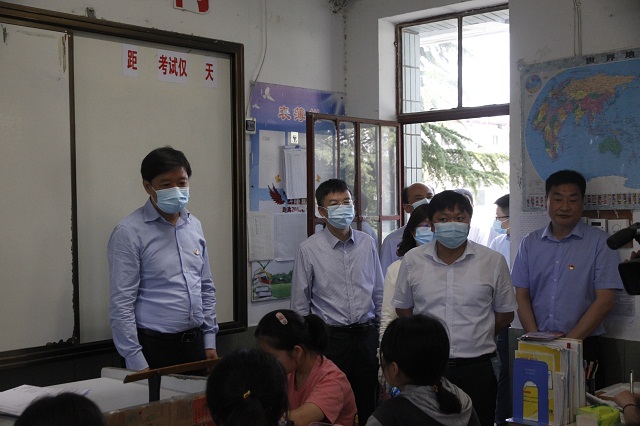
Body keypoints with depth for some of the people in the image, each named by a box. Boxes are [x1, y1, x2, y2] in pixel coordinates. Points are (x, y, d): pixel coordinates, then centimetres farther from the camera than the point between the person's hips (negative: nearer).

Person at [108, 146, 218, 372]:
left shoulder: (194, 226, 8)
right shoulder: (129, 232, -10)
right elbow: (121, 304, -12)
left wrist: (209, 341, 9)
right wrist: (136, 362, -14)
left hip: (195, 342, 6)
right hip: (155, 347, -5)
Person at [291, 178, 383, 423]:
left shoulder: (367, 243, 5)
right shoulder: (309, 249, -5)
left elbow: (379, 293, 12)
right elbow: (300, 305, 0)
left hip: (366, 334, 3)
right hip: (330, 336, -3)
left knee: (367, 403, 9)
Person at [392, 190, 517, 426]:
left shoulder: (493, 261, -1)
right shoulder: (412, 260, 1)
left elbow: (505, 313, 9)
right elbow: (403, 308, 13)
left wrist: (475, 336, 6)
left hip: (476, 369, 0)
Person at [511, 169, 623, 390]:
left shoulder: (599, 242, -3)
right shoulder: (530, 243, 7)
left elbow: (604, 301, -8)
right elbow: (522, 297, 6)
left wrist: (568, 342, -13)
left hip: (583, 347, -2)